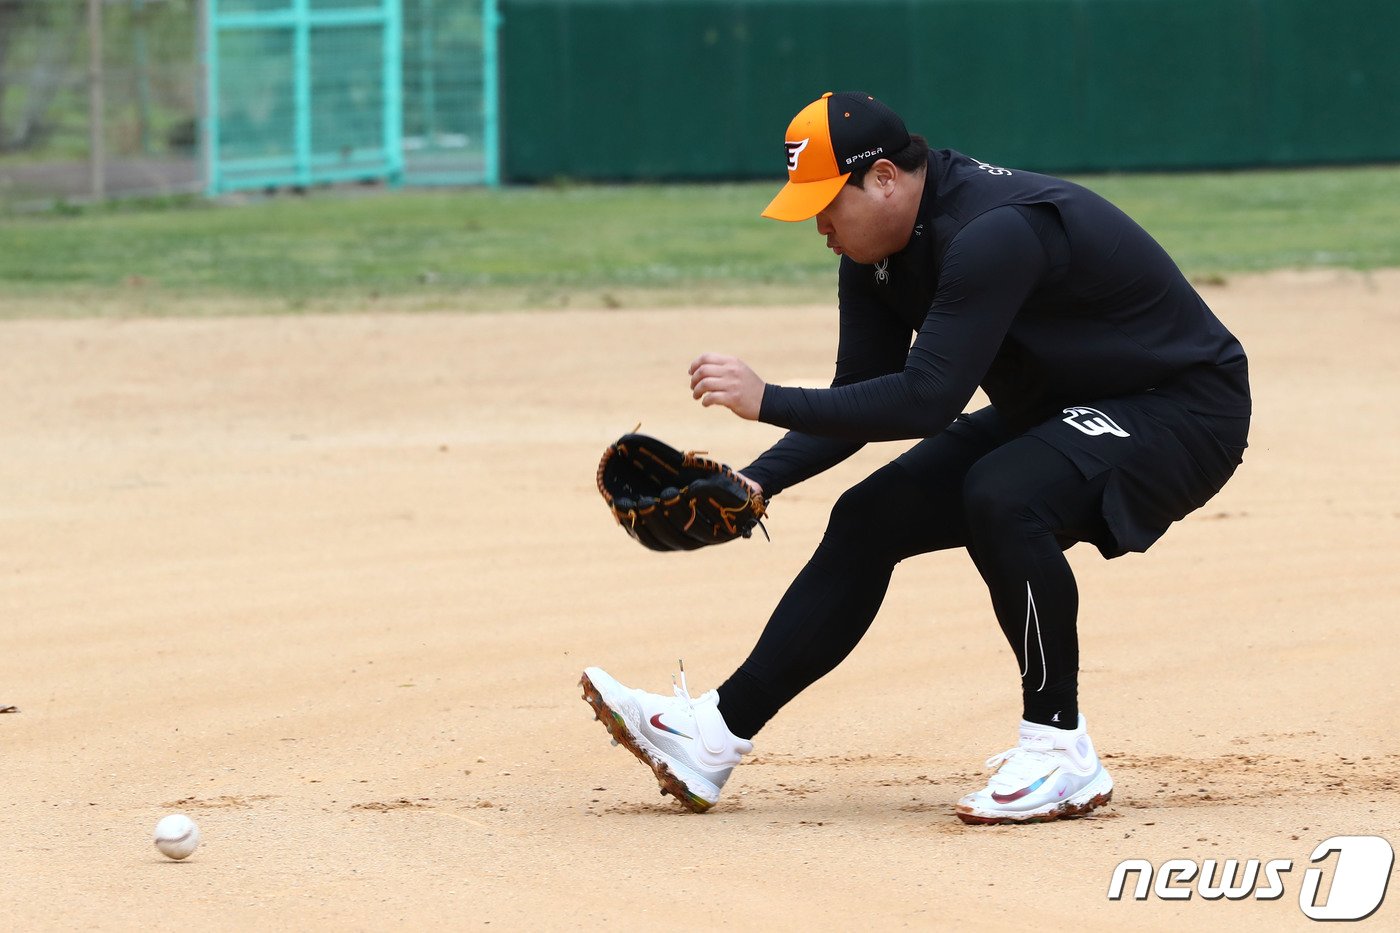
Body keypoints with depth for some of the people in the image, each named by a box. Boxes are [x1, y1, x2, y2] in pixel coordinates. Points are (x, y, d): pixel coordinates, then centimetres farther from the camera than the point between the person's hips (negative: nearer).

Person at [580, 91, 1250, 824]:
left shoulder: (992, 234, -31)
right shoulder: (877, 248, -2)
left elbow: (926, 401, -35)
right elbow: (863, 399, 3)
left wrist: (768, 401, -30)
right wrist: (755, 483, -12)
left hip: (1184, 414, -10)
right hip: (1050, 410, 10)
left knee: (1000, 496, -34)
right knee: (869, 518, 3)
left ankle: (1059, 751, -22)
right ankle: (716, 734, 6)